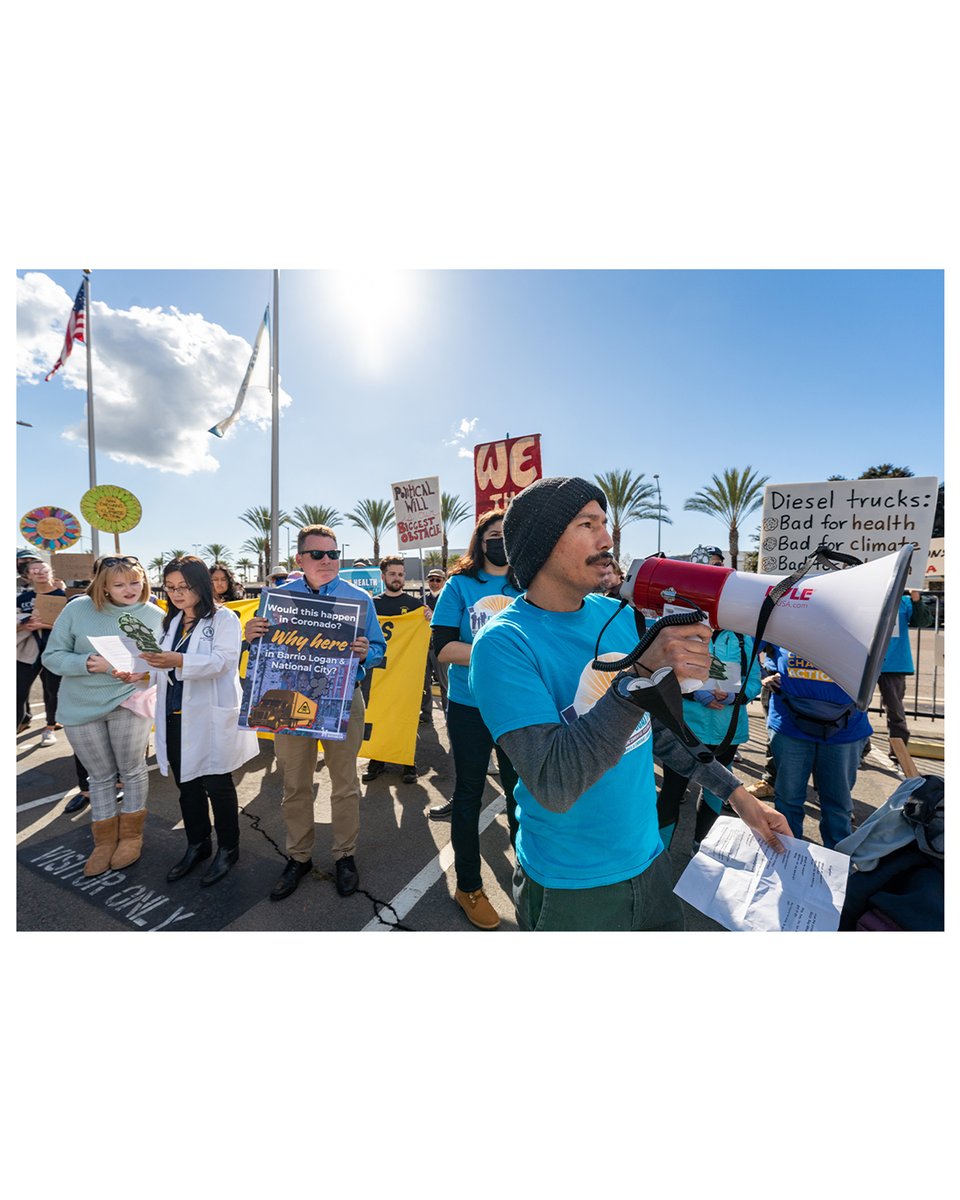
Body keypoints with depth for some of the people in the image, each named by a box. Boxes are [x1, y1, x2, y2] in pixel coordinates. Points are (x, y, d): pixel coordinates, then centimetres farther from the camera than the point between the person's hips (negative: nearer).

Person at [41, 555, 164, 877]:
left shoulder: (155, 615, -7)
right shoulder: (78, 609, -7)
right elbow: (52, 656, -4)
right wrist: (88, 663, -21)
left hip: (129, 702, -1)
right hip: (81, 707, 1)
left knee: (132, 771, 6)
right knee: (100, 776, 14)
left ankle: (131, 835, 29)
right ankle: (105, 840, 33)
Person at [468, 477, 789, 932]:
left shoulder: (619, 616, -4)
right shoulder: (504, 643, -23)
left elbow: (657, 724, 8)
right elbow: (553, 786, -31)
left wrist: (736, 792, 7)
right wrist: (641, 676, -37)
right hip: (570, 887, -5)